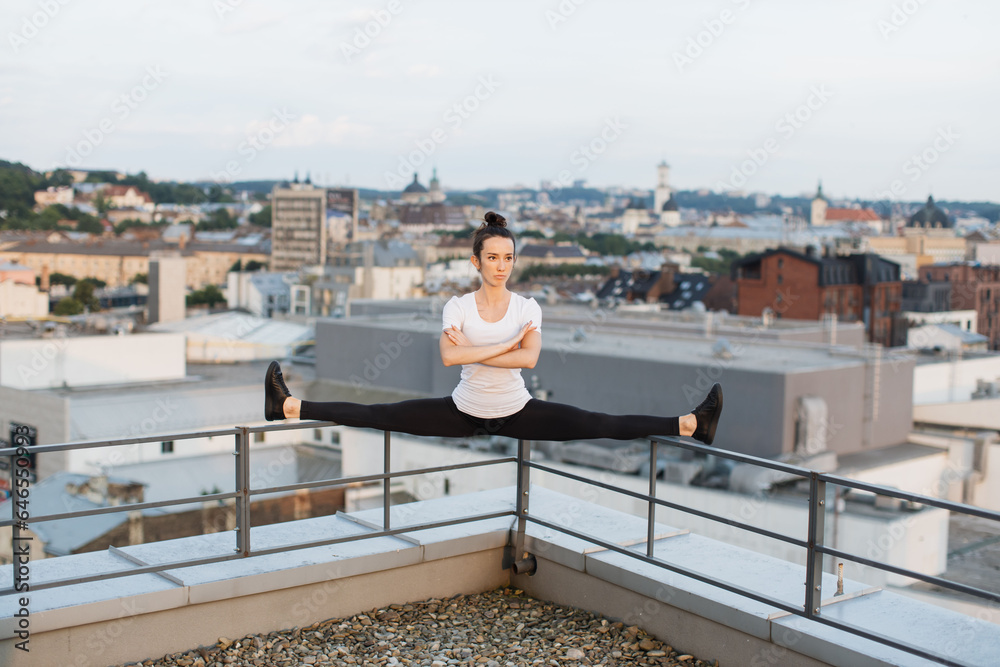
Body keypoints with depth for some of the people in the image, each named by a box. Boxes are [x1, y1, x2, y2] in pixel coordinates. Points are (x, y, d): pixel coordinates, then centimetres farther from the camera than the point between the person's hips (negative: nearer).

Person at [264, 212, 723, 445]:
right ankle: (291, 407, -5)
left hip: (517, 412, 0)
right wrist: (508, 344, -25)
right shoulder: (458, 306, -8)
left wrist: (473, 351, -21)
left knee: (599, 425, -11)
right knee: (381, 417, -7)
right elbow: (449, 356, -26)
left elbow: (529, 359, -22)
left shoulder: (527, 307, -5)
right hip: (465, 412, 0)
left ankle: (690, 425, -14)